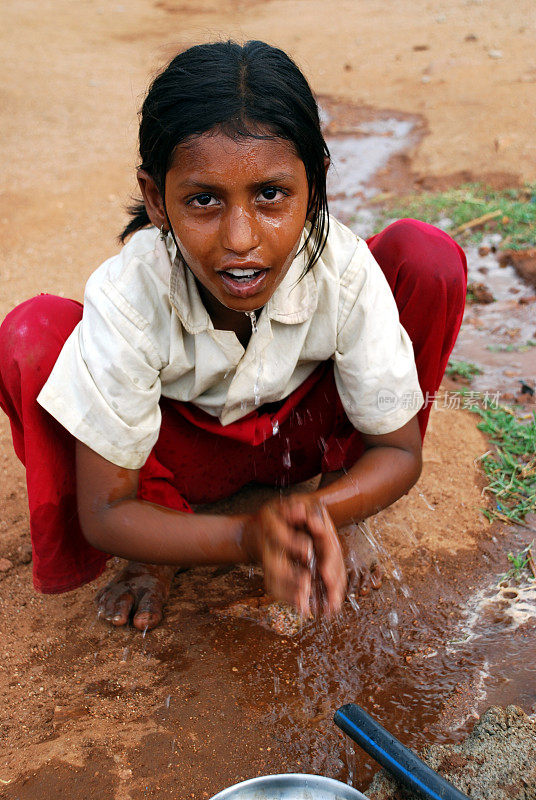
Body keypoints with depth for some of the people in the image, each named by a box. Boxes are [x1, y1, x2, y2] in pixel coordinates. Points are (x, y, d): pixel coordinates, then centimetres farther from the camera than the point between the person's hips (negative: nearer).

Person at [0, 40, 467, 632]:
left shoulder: (346, 270, -29)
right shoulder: (127, 298, -32)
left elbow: (399, 450, -17)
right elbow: (104, 514, -26)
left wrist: (323, 512, -40)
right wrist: (247, 539, -44)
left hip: (305, 431, 1)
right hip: (184, 447, -1)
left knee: (427, 256, -22)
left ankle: (338, 503, -4)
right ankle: (161, 547, -5)